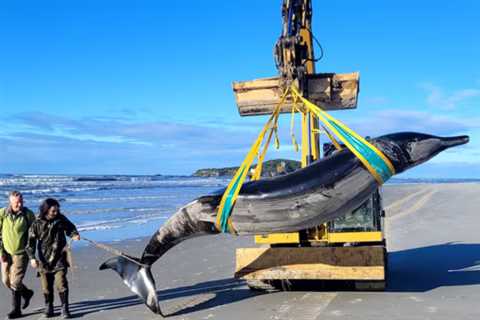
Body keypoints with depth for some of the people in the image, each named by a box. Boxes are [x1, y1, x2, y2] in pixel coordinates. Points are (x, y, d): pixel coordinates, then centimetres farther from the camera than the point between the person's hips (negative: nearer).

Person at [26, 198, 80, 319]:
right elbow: (31, 241, -5)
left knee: (61, 284, -7)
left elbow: (70, 228, 14)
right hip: (44, 260, 0)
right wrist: (32, 257, -14)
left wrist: (74, 234, -8)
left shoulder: (61, 219, -2)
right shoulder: (37, 224, -7)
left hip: (59, 259, 0)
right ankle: (48, 308, 27)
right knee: (46, 286, 9)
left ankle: (65, 309, 3)